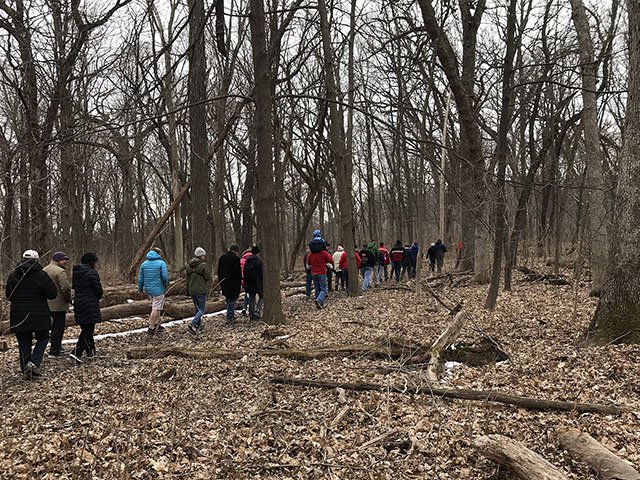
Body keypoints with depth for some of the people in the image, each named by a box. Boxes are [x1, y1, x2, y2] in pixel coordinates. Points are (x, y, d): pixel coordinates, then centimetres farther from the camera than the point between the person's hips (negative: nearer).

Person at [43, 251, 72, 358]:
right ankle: (54, 352, 1)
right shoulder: (60, 271, -16)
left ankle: (55, 348, 29)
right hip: (59, 305, -9)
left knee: (54, 327, 20)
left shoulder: (44, 270, 13)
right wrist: (69, 299, -6)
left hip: (46, 304, 9)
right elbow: (66, 288, -21)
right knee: (58, 328, -1)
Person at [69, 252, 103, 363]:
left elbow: (74, 288, 15)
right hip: (90, 305, -8)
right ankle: (76, 352, -14)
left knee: (85, 329, 16)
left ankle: (90, 352, 23)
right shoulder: (92, 272, -13)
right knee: (88, 330, -4)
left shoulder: (75, 272, 10)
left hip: (78, 304, 8)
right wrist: (97, 298, 9)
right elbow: (98, 290, -12)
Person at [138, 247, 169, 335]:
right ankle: (151, 328, 0)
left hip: (148, 289, 6)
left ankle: (157, 324, 24)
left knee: (156, 307, 20)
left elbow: (140, 278, 10)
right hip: (158, 289, -6)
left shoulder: (144, 264, 8)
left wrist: (140, 288, 19)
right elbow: (165, 277, -15)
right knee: (156, 309, -1)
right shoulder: (161, 263, -9)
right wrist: (166, 285, 3)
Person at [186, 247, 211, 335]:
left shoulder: (189, 265, 7)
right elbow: (208, 278, -10)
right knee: (202, 309, -1)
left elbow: (187, 279, 15)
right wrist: (207, 288, 6)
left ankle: (199, 326, 22)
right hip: (201, 291, -7)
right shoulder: (203, 265, -14)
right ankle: (193, 324, -18)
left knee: (197, 309, 19)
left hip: (192, 291, 7)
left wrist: (188, 291, 23)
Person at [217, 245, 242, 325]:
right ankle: (230, 317, -4)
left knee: (228, 299, 17)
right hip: (233, 283, -7)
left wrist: (220, 281, 21)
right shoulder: (236, 258, -11)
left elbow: (219, 271, 16)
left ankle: (230, 316, 22)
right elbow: (238, 271, -16)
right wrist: (240, 280, -1)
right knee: (232, 299, -1)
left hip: (224, 282, 7)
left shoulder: (221, 258, 12)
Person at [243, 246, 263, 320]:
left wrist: (245, 283, 17)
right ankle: (257, 311, -3)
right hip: (258, 283, -5)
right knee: (261, 297, 11)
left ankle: (251, 315, 13)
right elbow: (262, 273, -14)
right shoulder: (259, 261, -12)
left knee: (251, 299, 12)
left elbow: (245, 273, 11)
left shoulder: (247, 261, 7)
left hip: (249, 284, 5)